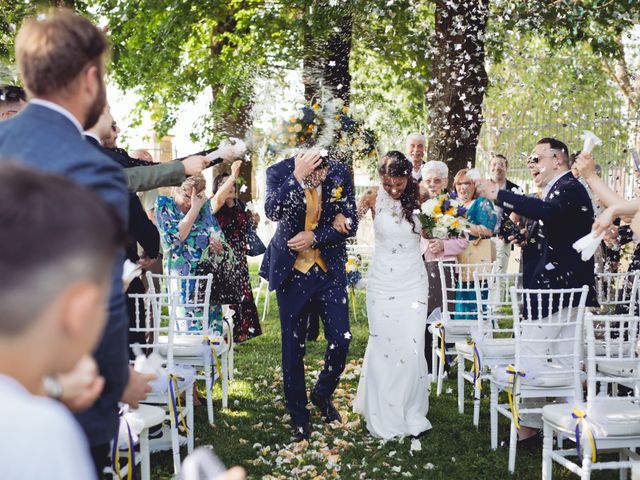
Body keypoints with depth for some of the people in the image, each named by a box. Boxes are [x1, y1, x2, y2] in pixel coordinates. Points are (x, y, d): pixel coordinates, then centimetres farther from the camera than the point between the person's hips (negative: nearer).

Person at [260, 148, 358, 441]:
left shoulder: (340, 174, -7)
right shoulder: (280, 172, -13)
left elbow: (350, 224, -3)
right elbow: (272, 212, -29)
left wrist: (315, 237, -15)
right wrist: (297, 177, -36)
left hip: (329, 268, 1)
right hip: (291, 270, -1)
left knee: (340, 338, -1)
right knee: (293, 346, 7)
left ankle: (323, 394, 29)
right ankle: (298, 417, 22)